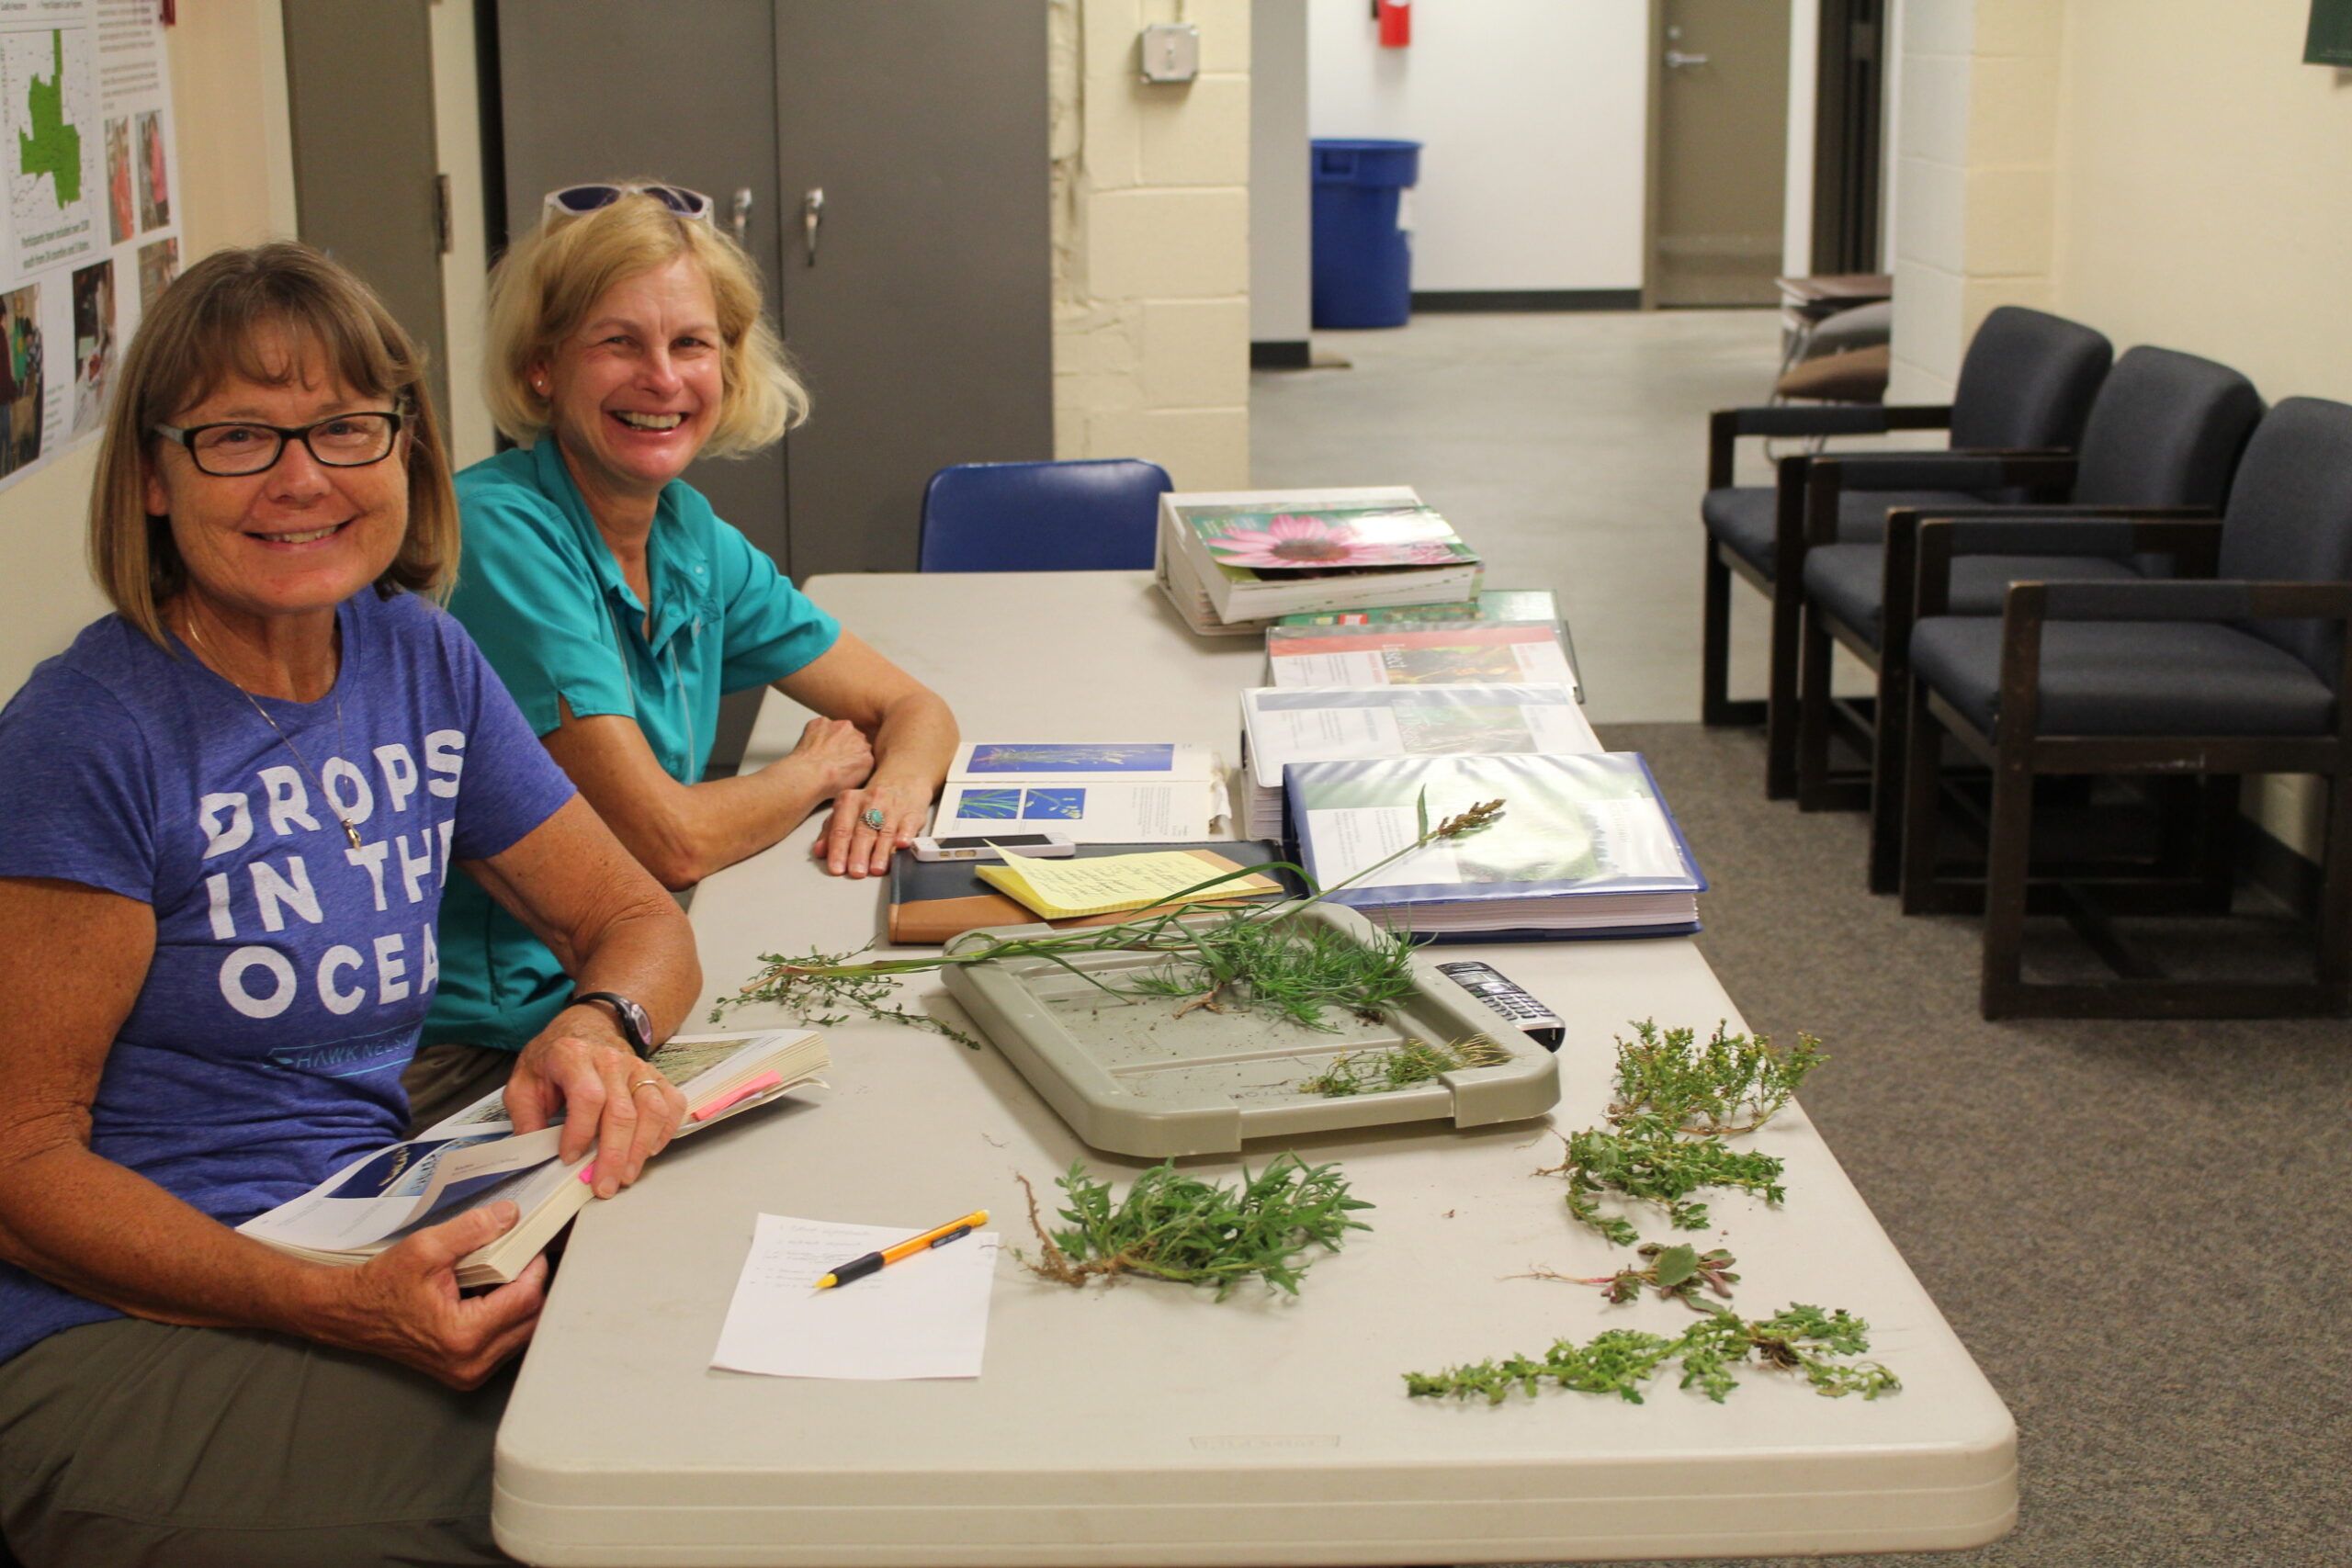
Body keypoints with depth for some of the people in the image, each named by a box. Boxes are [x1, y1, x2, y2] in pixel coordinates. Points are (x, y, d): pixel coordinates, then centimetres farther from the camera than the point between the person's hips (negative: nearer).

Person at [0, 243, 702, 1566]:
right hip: (129, 1337, -6)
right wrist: (343, 1310, -25)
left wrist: (595, 1026, -11)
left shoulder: (420, 662, 6)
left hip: (381, 1260, 6)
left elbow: (639, 922, 14)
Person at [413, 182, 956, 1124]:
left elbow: (913, 709, 14)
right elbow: (668, 842, -21)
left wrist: (893, 791, -9)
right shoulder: (497, 536, -18)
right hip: (487, 1044, -7)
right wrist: (821, 769, -1)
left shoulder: (691, 541, 6)